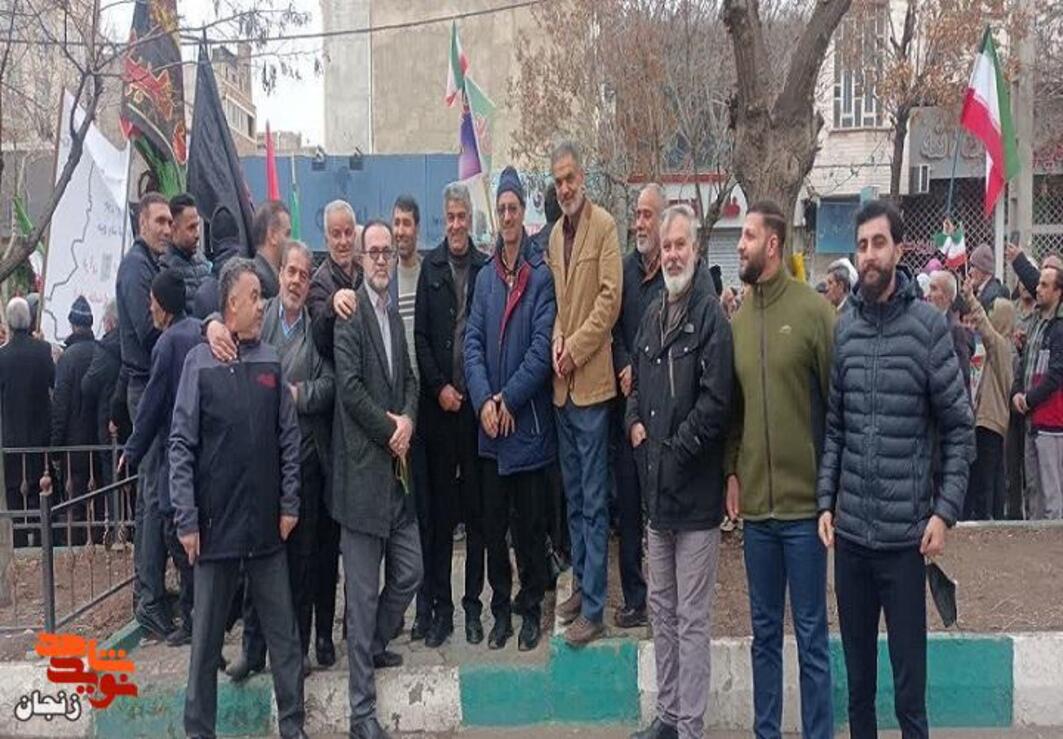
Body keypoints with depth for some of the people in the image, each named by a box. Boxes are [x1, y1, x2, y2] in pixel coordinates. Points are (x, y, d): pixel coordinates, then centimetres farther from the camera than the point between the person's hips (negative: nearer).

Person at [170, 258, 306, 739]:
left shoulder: (271, 361, 3)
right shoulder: (200, 362, -4)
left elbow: (289, 438, 7)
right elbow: (181, 445, -5)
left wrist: (290, 504, 3)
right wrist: (186, 520, -9)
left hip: (267, 525, 2)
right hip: (216, 523, -2)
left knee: (283, 633, 9)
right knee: (206, 637, 10)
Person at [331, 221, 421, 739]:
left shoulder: (394, 315, 17)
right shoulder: (350, 310, -10)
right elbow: (349, 385, -17)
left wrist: (407, 420, -1)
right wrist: (388, 432, -10)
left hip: (396, 466, 8)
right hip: (363, 467, -8)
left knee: (409, 573, 12)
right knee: (363, 591, -1)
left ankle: (374, 646, 37)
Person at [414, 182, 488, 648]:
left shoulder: (486, 267, 3)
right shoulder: (430, 266, 6)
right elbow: (420, 336, 4)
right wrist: (439, 387, -5)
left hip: (477, 401, -1)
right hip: (438, 404, 1)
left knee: (477, 509, 6)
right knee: (439, 510, 5)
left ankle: (473, 606, 17)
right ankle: (441, 607, 14)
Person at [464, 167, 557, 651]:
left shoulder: (541, 275, -5)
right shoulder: (485, 277, 9)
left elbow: (542, 345, -11)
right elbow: (472, 343, 3)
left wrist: (509, 399, -14)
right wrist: (483, 401, -10)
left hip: (528, 423, -4)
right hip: (489, 427, 4)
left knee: (530, 523, 6)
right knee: (493, 523, 11)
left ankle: (531, 609, 21)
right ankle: (501, 609, 23)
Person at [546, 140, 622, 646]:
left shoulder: (605, 226, -7)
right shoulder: (555, 235, 16)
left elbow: (610, 299, -13)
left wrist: (575, 349, -14)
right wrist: (556, 340, 0)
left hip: (591, 381, -7)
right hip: (562, 384, 8)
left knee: (593, 500, -2)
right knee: (573, 495, 16)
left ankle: (593, 609, 4)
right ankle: (581, 584, 29)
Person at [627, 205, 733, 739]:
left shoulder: (711, 315, -11)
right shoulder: (652, 315, 13)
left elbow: (715, 401, -19)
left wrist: (674, 450, -15)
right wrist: (635, 424, 4)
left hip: (696, 491, -8)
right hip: (657, 489, 8)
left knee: (692, 620, 0)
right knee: (662, 610, 17)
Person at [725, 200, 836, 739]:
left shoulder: (814, 310, -8)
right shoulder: (738, 320, 7)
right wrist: (731, 472, 6)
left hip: (803, 501, -4)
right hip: (756, 501, 5)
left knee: (811, 635, 6)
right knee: (764, 632, 15)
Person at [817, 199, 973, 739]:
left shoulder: (928, 326, -5)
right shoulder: (843, 328, 5)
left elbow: (960, 430, -2)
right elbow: (832, 427, 9)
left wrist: (945, 512, -9)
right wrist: (826, 501, 2)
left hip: (905, 533, -3)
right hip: (850, 531, 3)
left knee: (909, 684, 5)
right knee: (857, 677, 16)